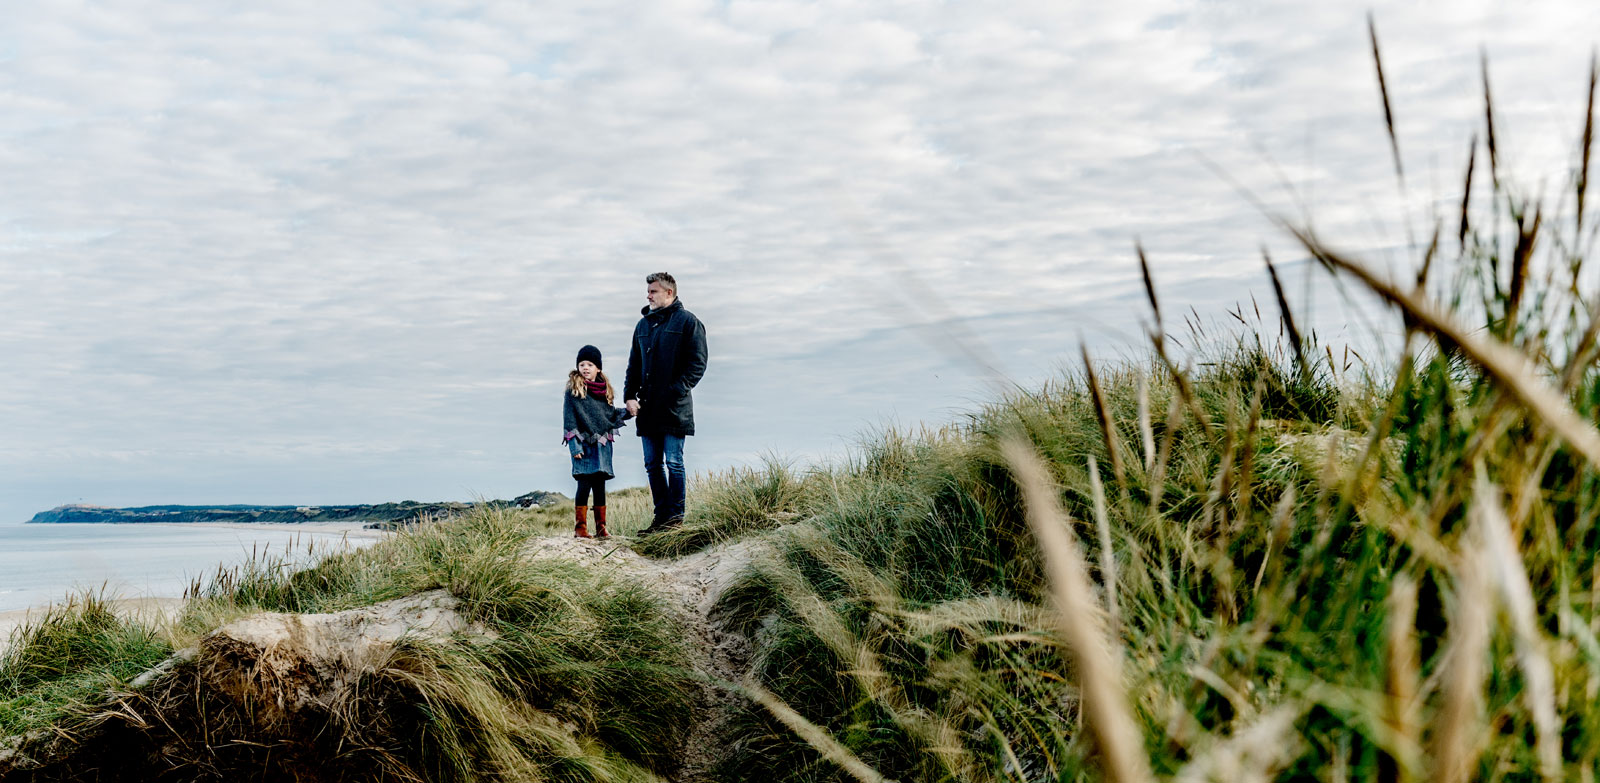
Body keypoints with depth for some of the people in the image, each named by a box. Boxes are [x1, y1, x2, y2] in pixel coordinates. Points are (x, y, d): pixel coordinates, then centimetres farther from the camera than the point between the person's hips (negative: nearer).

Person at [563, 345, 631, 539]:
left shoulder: (605, 390, 12)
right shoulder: (573, 390, -3)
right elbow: (569, 420, -6)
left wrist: (627, 412, 3)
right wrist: (575, 446, -12)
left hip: (602, 444, 4)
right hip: (584, 444, -4)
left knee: (600, 485, 7)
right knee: (584, 484, -7)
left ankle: (601, 526, 11)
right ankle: (580, 526, 0)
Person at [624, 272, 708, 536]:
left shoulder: (687, 322, -3)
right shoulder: (643, 325, 17)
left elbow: (697, 364, -8)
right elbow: (634, 364, 20)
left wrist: (676, 391, -17)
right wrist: (629, 395, 6)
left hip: (674, 408, -7)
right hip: (647, 407, 7)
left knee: (673, 462, -3)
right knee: (652, 464, 8)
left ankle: (676, 516, 4)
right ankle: (661, 514, 16)